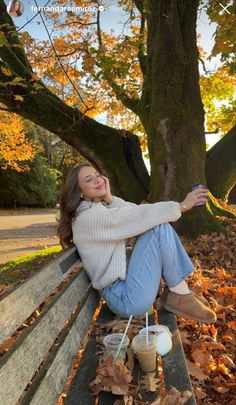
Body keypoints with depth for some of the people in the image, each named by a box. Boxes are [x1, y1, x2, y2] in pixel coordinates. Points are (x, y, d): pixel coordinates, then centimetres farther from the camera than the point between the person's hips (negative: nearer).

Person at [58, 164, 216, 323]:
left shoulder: (101, 208, 15)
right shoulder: (88, 216, -15)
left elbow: (134, 214, 2)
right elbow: (138, 215, -19)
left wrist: (110, 198, -10)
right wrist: (182, 206, -13)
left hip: (125, 275, 9)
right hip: (123, 298, -9)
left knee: (159, 221, 8)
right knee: (160, 227, -18)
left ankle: (182, 291, 6)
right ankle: (180, 298, -7)